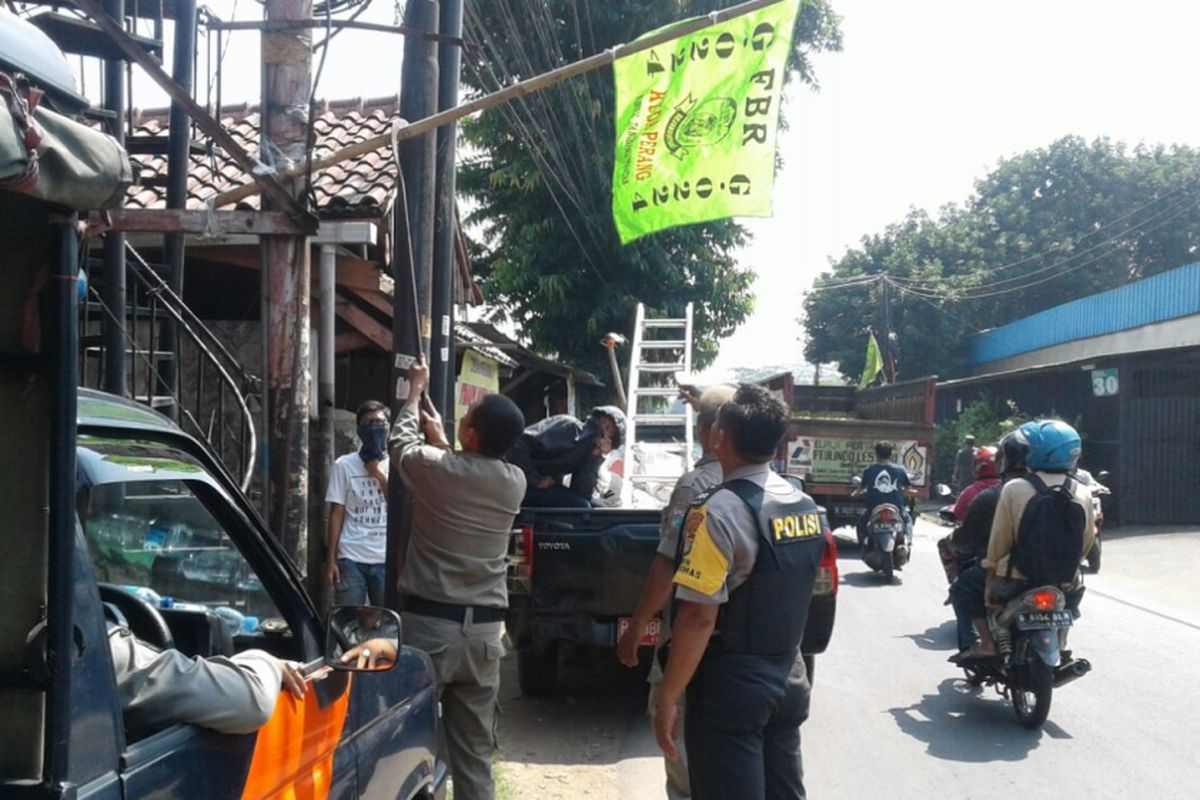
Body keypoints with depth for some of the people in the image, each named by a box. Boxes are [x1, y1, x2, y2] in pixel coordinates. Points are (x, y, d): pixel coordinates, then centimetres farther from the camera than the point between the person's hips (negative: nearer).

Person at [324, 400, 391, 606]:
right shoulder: (344, 465, 4)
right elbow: (336, 515, 3)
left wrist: (380, 475, -5)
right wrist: (330, 560, -1)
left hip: (386, 560, 1)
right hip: (351, 559, -1)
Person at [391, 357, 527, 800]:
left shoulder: (436, 468, -10)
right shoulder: (515, 482, 1)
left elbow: (402, 442, 12)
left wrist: (416, 390, 27)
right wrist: (440, 438, 36)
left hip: (429, 622, -3)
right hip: (483, 628, 4)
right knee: (475, 751, 8)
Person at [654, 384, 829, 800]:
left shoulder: (721, 510, -19)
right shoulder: (807, 506, 5)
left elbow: (699, 616, -21)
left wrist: (668, 698, -16)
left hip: (732, 685, -7)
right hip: (789, 678, 8)